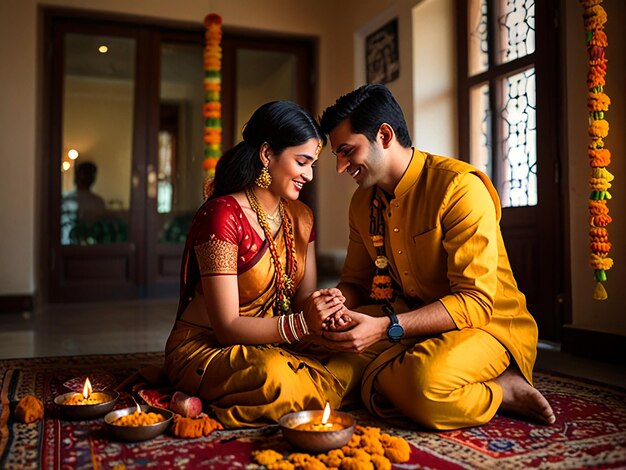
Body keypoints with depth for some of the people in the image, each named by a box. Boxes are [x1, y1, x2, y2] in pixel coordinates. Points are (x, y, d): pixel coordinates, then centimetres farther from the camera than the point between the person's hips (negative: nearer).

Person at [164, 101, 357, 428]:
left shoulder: (300, 217, 7)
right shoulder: (222, 215, -18)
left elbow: (304, 299, 5)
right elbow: (227, 326, -19)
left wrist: (325, 307, -18)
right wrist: (300, 324, -31)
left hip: (271, 347, 8)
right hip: (205, 349, -7)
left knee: (353, 361, -16)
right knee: (275, 375, -37)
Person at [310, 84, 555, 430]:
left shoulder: (460, 187, -20)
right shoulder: (363, 201, 4)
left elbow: (476, 303, -24)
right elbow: (355, 281, 12)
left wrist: (386, 327, -33)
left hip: (490, 324, -7)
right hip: (415, 320, 7)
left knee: (423, 381, -36)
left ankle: (503, 391, -6)